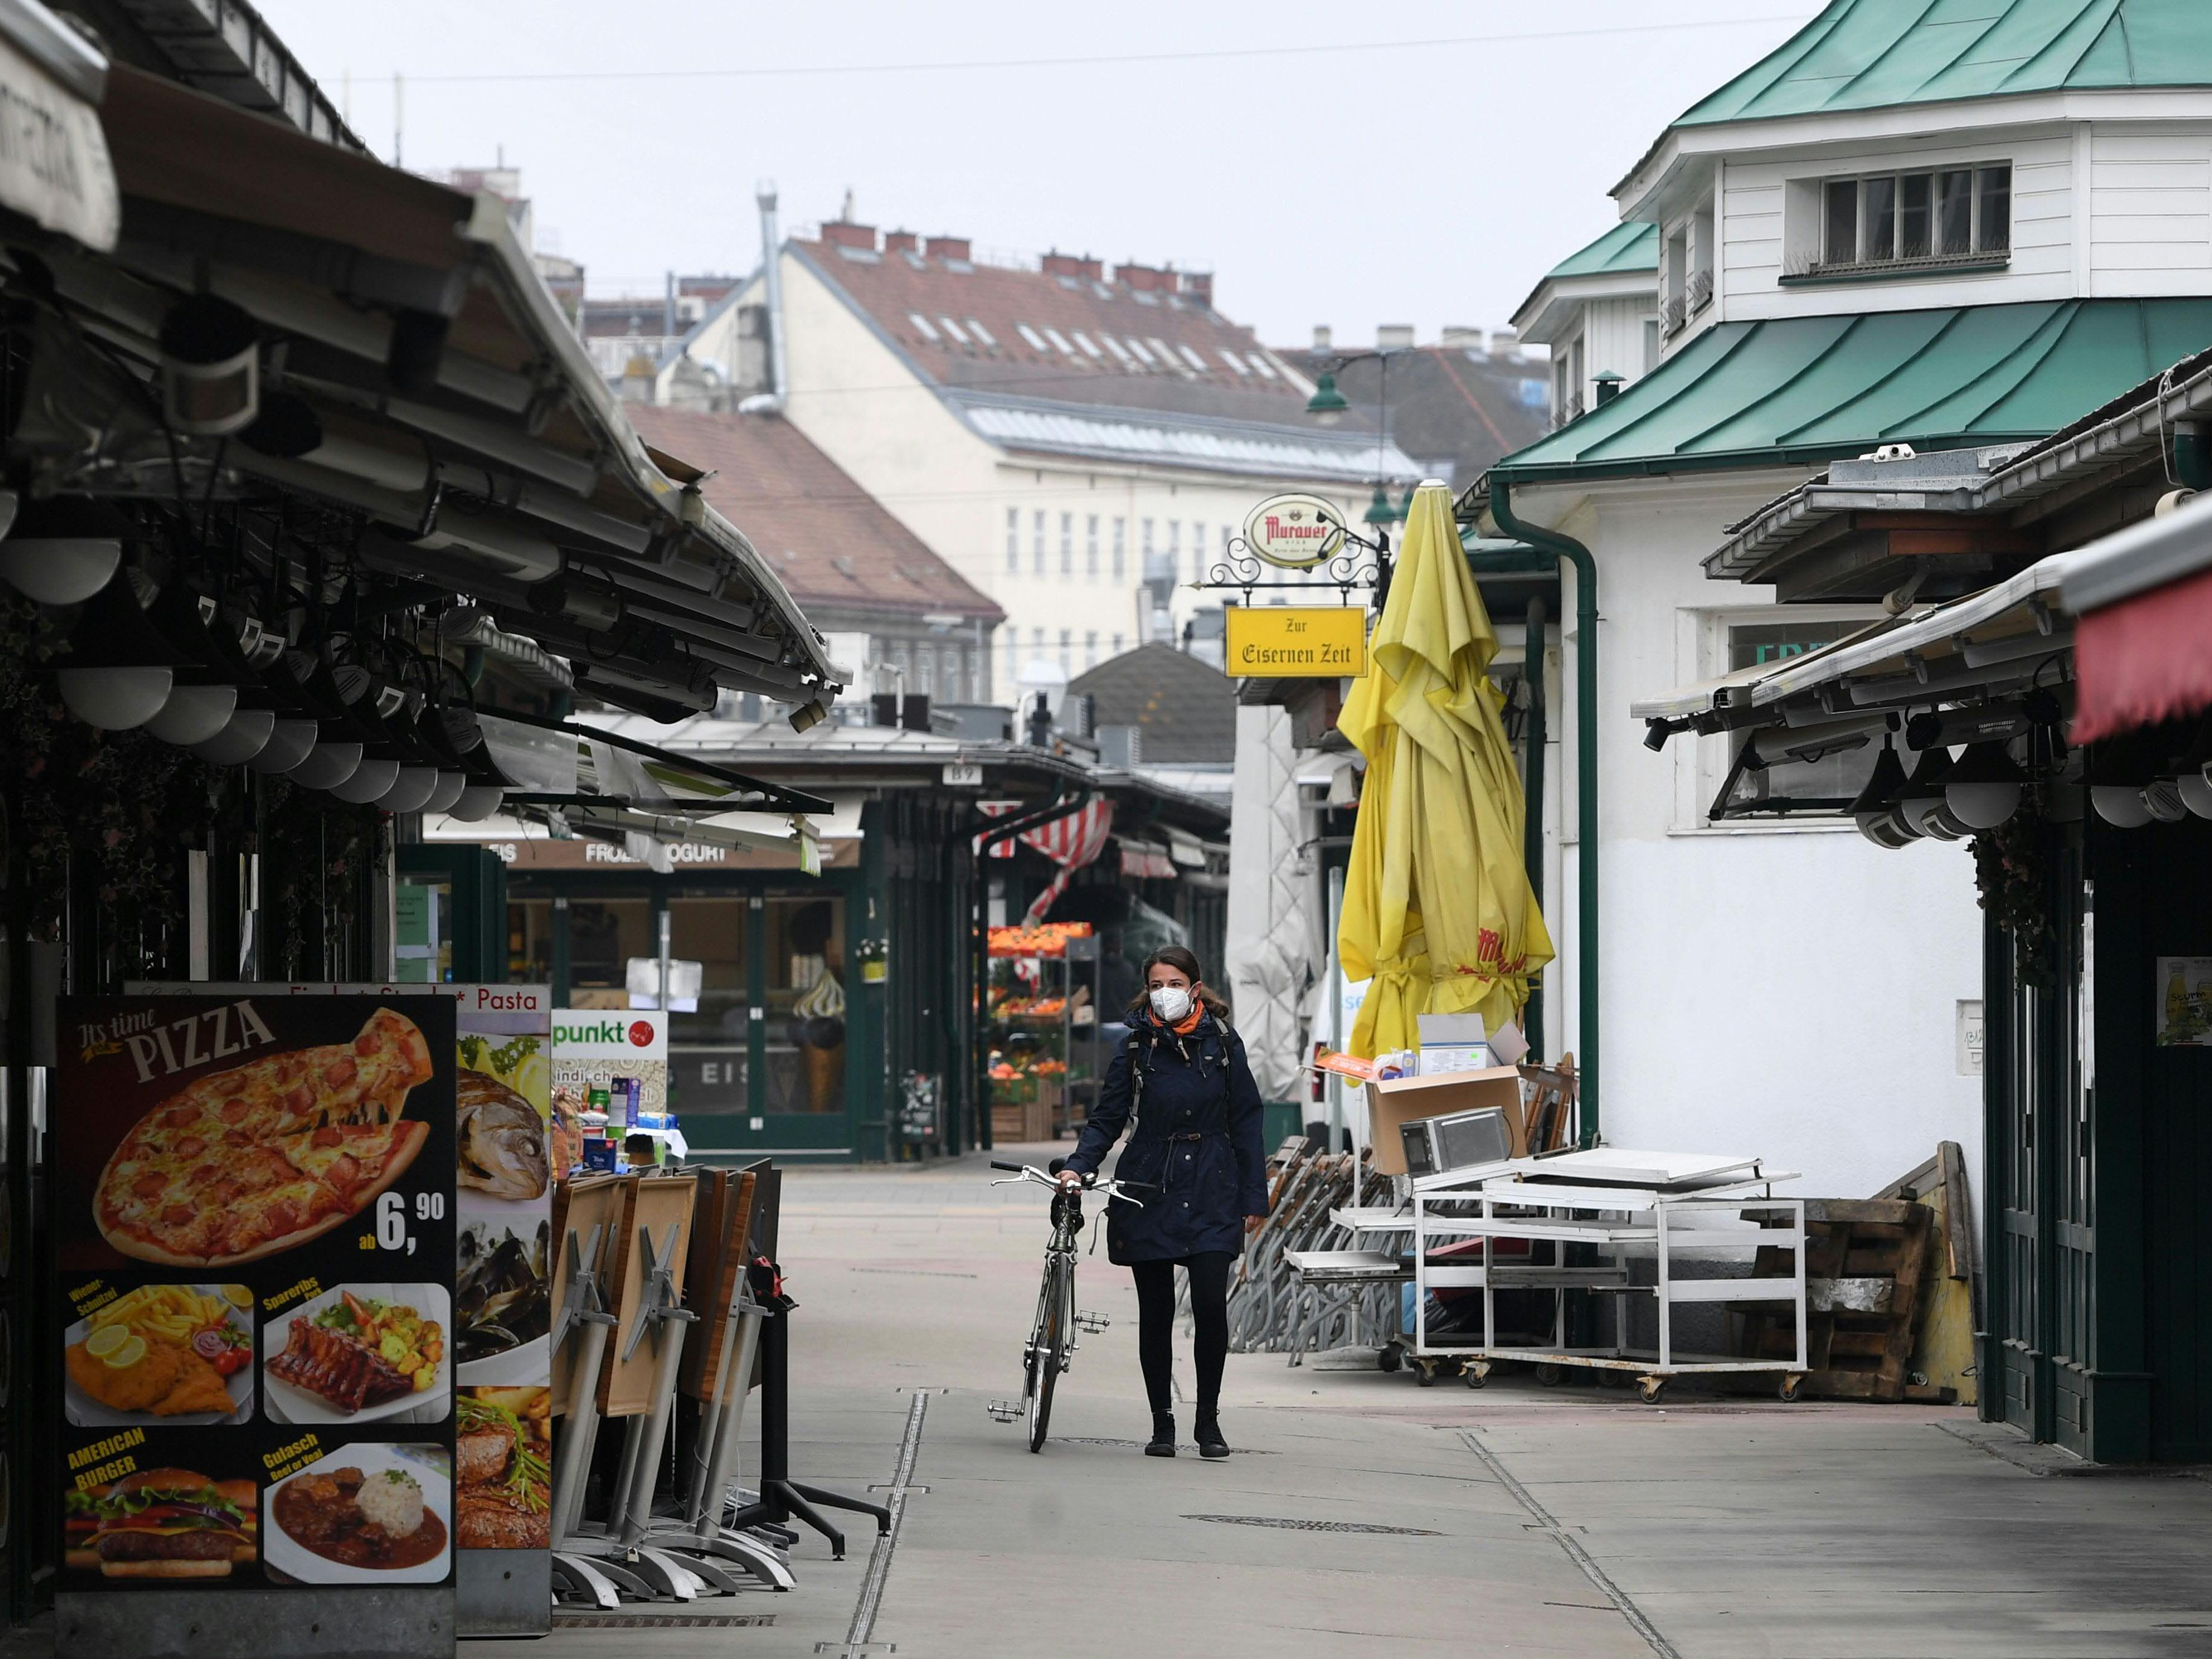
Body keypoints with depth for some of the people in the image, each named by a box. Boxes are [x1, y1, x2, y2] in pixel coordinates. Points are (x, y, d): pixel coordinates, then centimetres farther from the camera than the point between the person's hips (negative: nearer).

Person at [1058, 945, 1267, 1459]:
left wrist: (1254, 1198, 3)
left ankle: (1209, 1420, 0)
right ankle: (1162, 1423, 13)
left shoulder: (1222, 1043, 3)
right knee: (1156, 1310, 3)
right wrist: (1079, 1166, -13)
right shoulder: (1138, 1047, 4)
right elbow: (1108, 1119, 5)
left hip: (1210, 1191, -1)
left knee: (1210, 1301, -13)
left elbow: (1245, 1122, 6)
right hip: (1149, 1189, 1)